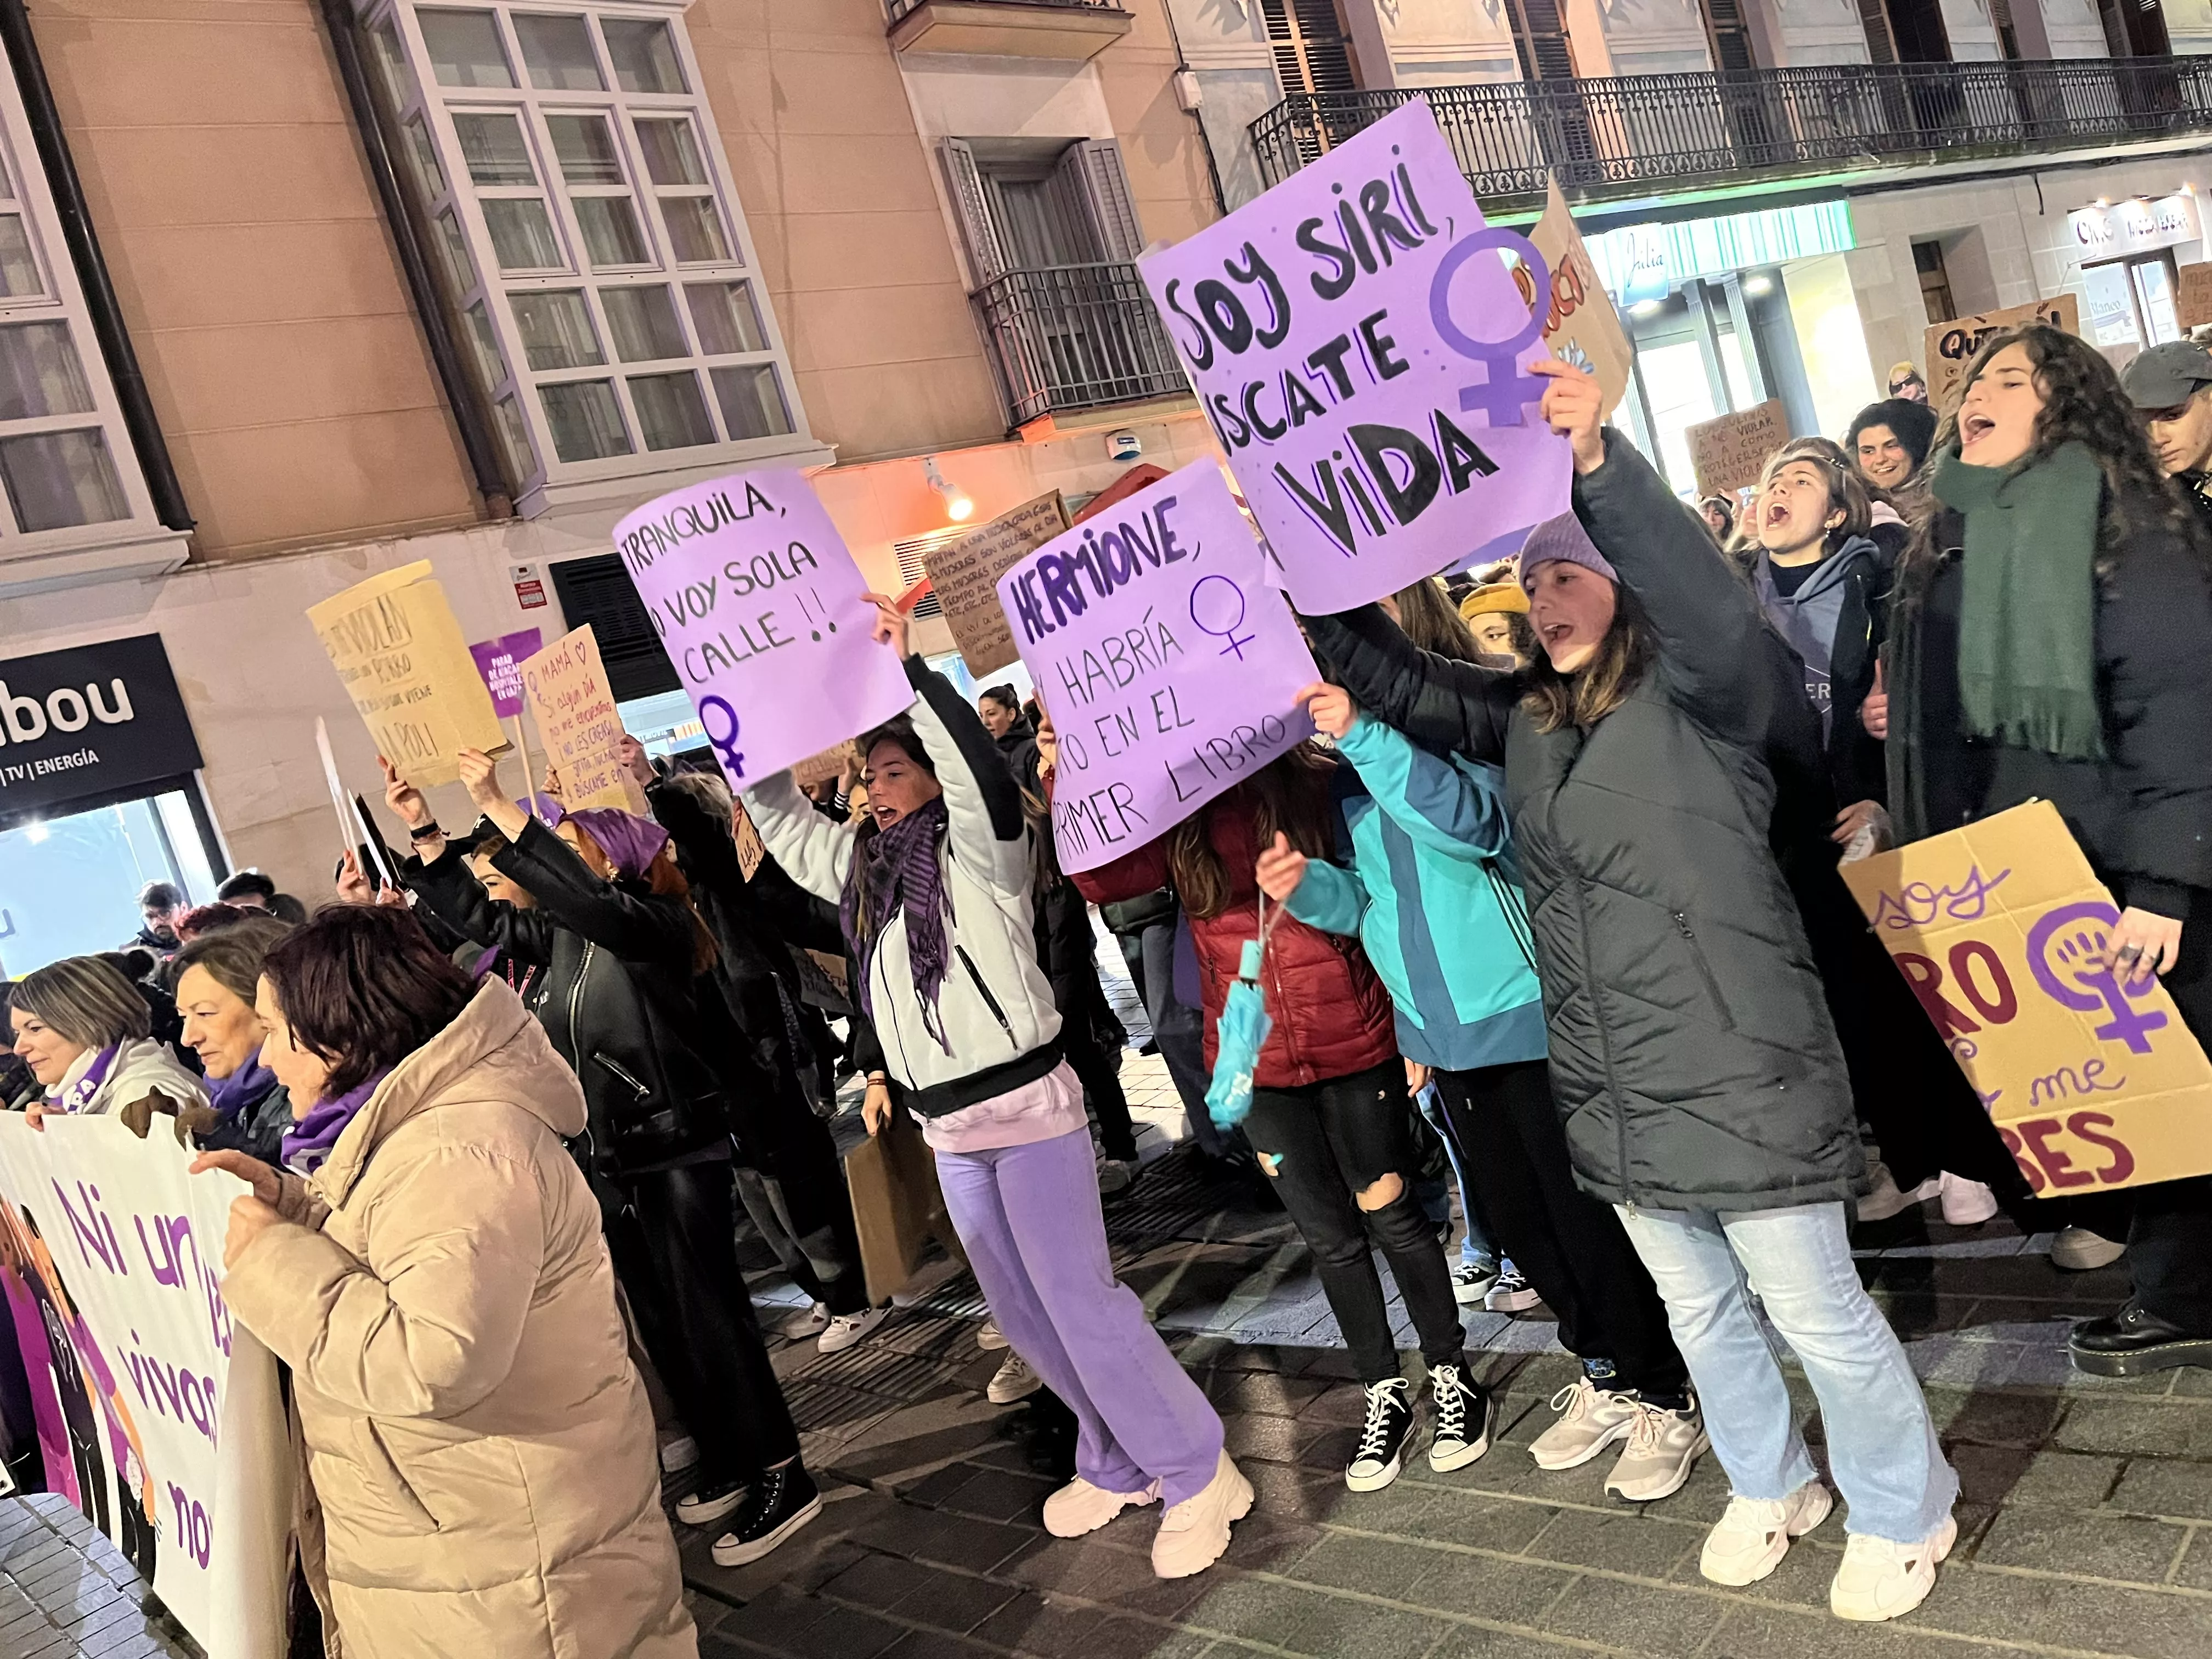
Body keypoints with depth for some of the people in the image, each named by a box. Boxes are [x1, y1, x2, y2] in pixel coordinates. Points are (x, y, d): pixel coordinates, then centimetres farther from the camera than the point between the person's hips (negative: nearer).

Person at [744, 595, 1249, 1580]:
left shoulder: (976, 853, -9)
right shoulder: (856, 866, 11)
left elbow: (984, 776, -29)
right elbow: (775, 807, 18)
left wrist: (905, 669, -29)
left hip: (1026, 1104, -8)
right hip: (945, 1125, 8)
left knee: (1076, 1297, -9)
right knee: (1020, 1311, 13)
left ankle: (1196, 1475, 6)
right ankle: (1116, 1464, 29)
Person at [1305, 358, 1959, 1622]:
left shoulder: (1699, 693, -10)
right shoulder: (1525, 719, 8)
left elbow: (1710, 600, -31)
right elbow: (1399, 681, 10)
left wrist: (1601, 465, -47)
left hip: (1738, 1078, -6)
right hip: (1614, 1093, 7)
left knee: (1816, 1312, 7)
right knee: (1701, 1312, 22)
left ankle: (1903, 1511, 31)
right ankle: (1772, 1486, 44)